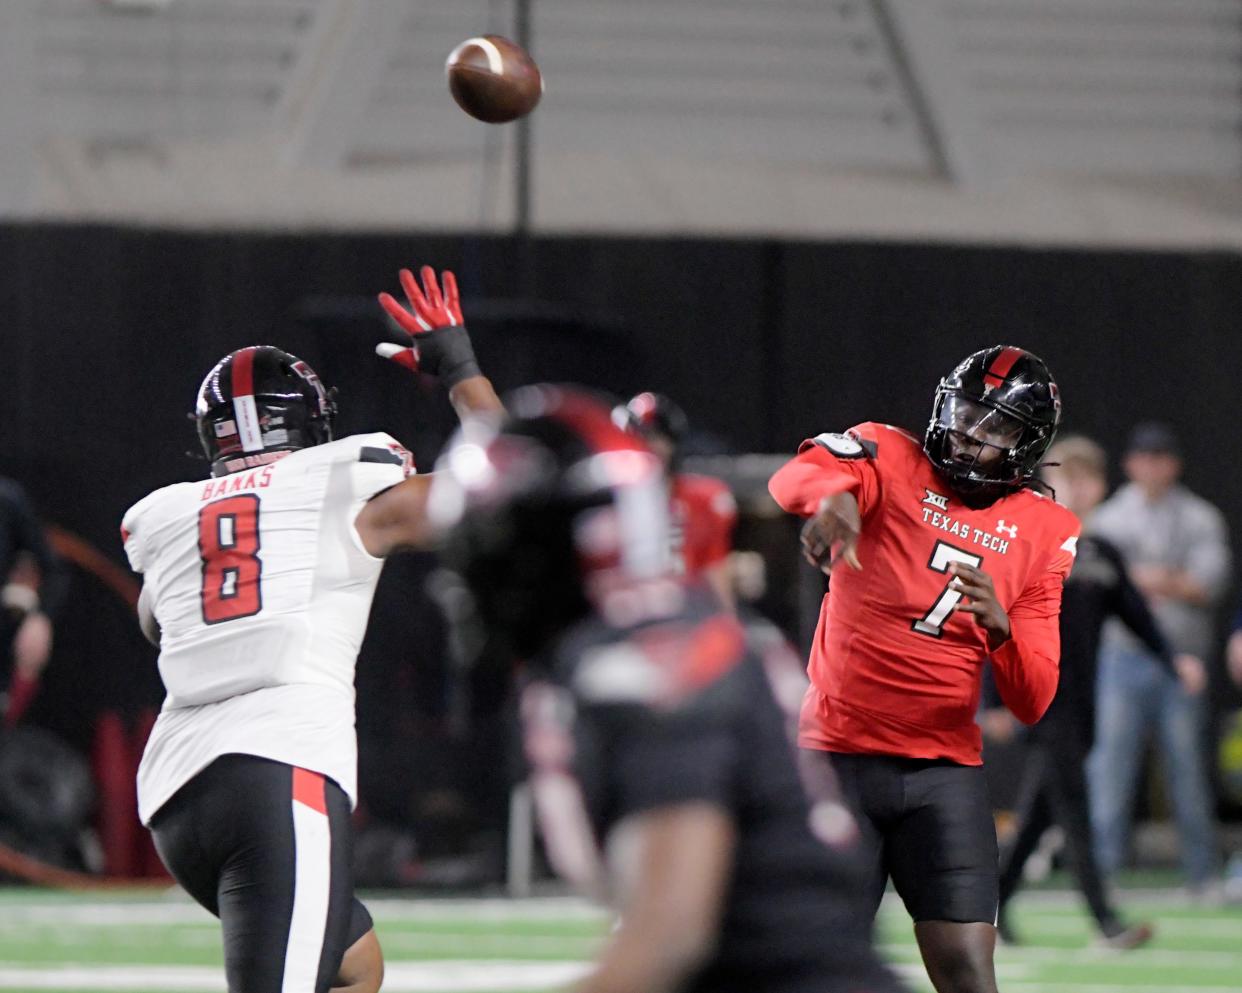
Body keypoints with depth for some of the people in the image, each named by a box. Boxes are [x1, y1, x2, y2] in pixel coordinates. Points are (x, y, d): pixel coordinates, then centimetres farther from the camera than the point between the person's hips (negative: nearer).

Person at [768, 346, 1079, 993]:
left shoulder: (1042, 534, 6)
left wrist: (998, 625, -19)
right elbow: (794, 478, -24)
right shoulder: (889, 460, 0)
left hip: (946, 770, 2)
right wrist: (834, 495, -48)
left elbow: (1032, 704, 2)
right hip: (838, 757, -2)